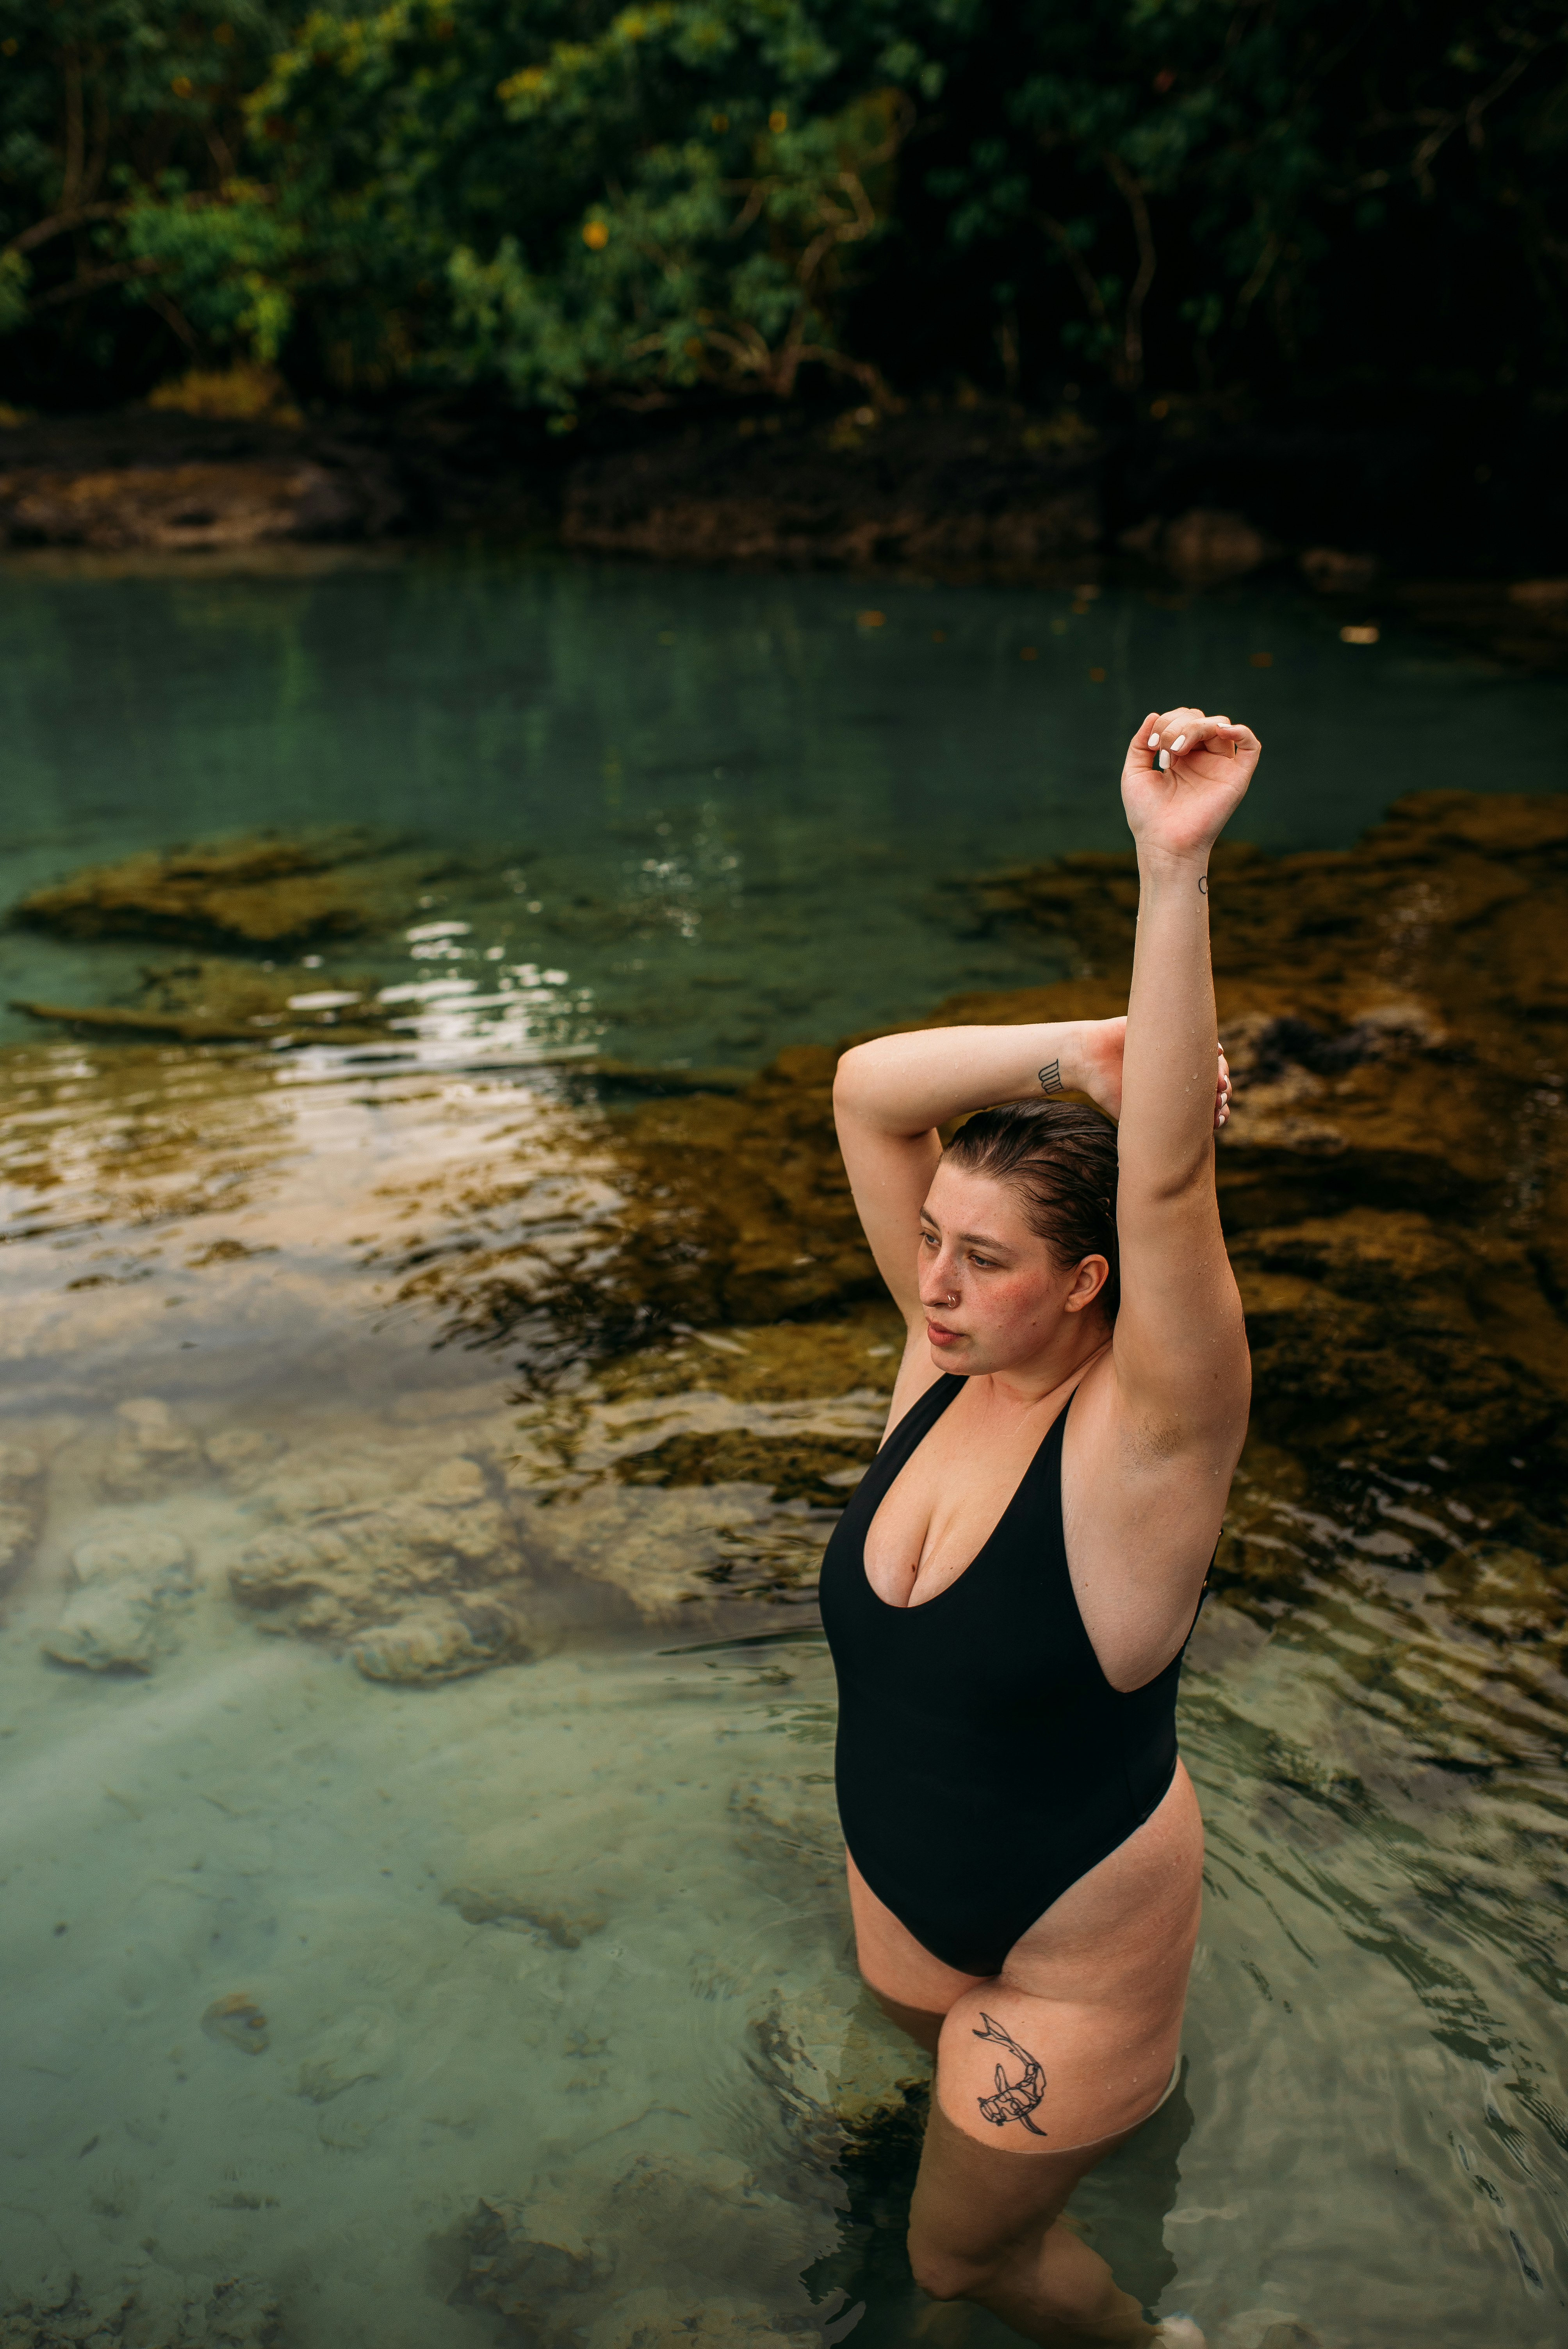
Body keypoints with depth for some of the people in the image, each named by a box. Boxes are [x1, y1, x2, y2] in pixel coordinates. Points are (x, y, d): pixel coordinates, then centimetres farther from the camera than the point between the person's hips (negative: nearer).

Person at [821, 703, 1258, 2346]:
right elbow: (866, 1091, -19)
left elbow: (1168, 1188, -45)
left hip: (1073, 1954, -6)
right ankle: (1129, 2078, 66)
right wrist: (1083, 1055, -31)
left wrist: (1173, 870, -53)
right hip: (903, 1898, 6)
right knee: (963, 2087, 34)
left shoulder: (1142, 1438, -28)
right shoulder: (948, 1358, -14)